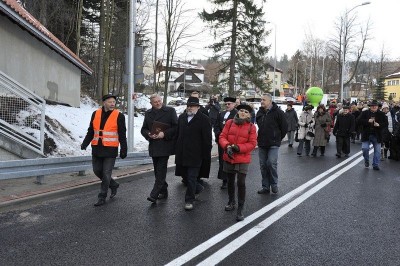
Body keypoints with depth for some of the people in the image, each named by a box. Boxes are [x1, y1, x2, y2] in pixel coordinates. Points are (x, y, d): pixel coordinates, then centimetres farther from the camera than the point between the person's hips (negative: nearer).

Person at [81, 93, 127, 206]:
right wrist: (85, 143, 1)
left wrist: (123, 150, -5)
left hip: (110, 150, -5)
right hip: (96, 149, 5)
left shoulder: (119, 116, -5)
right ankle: (113, 185, 35)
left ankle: (102, 197, 13)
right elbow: (91, 131, 13)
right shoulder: (95, 114, 7)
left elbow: (122, 135, -3)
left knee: (106, 174, -2)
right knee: (97, 171, 13)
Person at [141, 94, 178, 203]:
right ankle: (163, 192, 25)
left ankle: (154, 195, -8)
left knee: (161, 171, -9)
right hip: (153, 146, 5)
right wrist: (149, 134, -8)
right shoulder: (148, 113, 13)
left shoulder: (170, 111, -1)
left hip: (165, 146, -5)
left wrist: (164, 134, -16)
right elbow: (143, 129, 14)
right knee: (158, 171, 11)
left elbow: (176, 127, -5)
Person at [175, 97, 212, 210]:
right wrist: (177, 150, 14)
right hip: (182, 153, 6)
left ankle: (189, 200, 12)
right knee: (185, 175, 14)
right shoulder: (181, 117, 12)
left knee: (191, 177, -1)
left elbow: (207, 139, -7)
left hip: (195, 154, -6)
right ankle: (197, 188, 40)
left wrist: (206, 155, -9)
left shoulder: (204, 119, -6)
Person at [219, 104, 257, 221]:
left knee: (241, 183, -8)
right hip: (228, 158, 3)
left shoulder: (251, 127, -4)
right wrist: (227, 146, -19)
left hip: (243, 159, -3)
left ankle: (240, 209, 4)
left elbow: (252, 143, -7)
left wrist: (238, 147, -19)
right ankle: (231, 202, 39)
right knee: (230, 181, 17)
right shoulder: (230, 122, 1)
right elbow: (222, 137, 0)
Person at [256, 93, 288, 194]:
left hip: (273, 144, -6)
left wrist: (278, 138, 2)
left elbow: (284, 127, -4)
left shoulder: (278, 112, -8)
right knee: (263, 165, 7)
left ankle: (274, 184, 9)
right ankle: (265, 186, 18)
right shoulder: (260, 112, 10)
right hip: (261, 144, 6)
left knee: (271, 163, -13)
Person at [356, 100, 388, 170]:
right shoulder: (364, 113, 0)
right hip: (366, 135, -1)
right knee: (365, 148, -9)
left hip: (377, 135, 1)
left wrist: (379, 125, -17)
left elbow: (386, 123, 3)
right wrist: (367, 121, -20)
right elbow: (358, 121, -8)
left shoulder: (381, 114, 3)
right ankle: (366, 161, 19)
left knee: (377, 150, 5)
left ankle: (375, 165, 18)